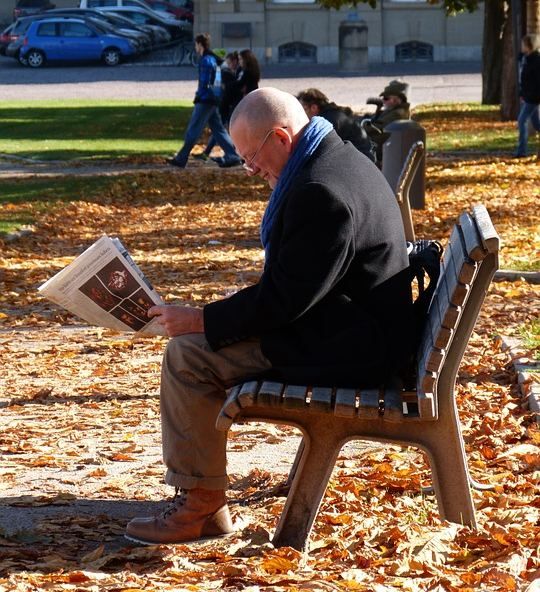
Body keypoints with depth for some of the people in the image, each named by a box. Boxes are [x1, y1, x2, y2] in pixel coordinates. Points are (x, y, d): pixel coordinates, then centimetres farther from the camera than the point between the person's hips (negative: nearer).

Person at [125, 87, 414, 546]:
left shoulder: (319, 193, -24)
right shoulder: (338, 158, 11)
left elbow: (285, 298, -23)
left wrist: (201, 320, -16)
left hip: (350, 347, -12)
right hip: (357, 327, 12)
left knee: (188, 354, -13)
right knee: (198, 336, 17)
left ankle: (201, 506, -6)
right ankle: (199, 495, 17)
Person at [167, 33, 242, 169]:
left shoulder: (206, 61, -15)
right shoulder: (212, 58, 16)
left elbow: (204, 83, -20)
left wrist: (198, 96, -12)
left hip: (205, 100, -10)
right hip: (212, 100, 10)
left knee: (193, 130, -4)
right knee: (218, 129, 10)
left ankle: (181, 159, -1)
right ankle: (232, 156, 5)